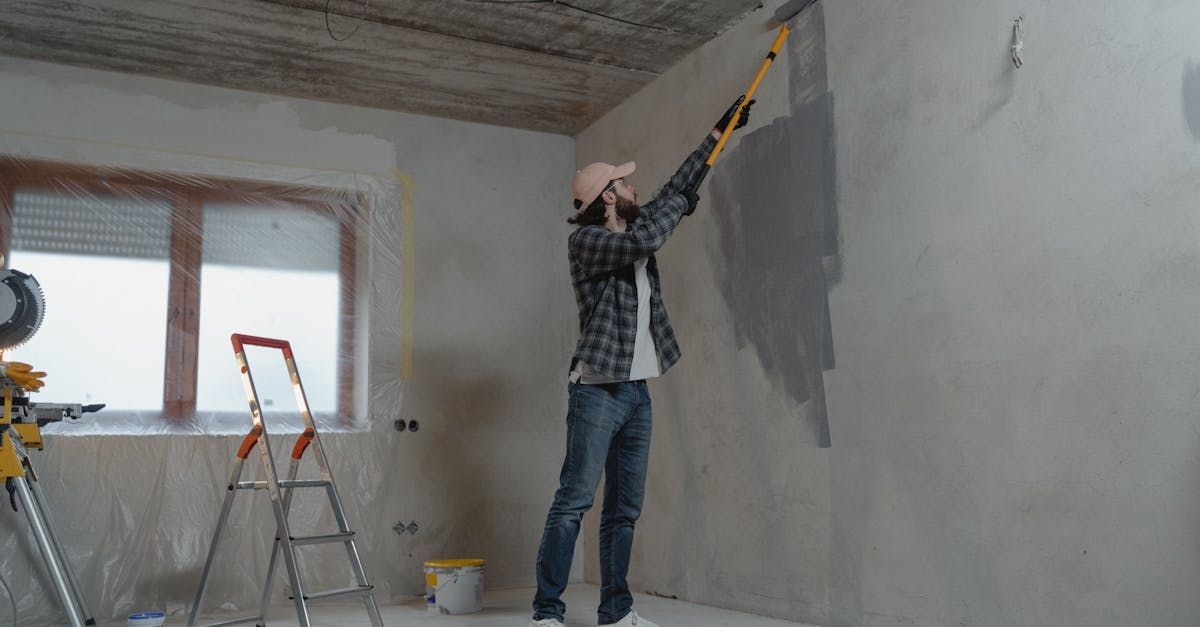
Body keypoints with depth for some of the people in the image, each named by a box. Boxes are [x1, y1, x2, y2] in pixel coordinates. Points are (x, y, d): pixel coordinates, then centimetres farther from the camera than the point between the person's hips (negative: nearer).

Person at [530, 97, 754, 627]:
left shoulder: (635, 230, 17)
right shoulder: (585, 240, -6)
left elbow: (675, 190, 27)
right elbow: (645, 239, -22)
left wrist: (719, 132, 32)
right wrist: (681, 202, -4)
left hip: (637, 391, 8)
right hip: (597, 390, -8)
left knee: (625, 509, 8)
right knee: (573, 501, -10)